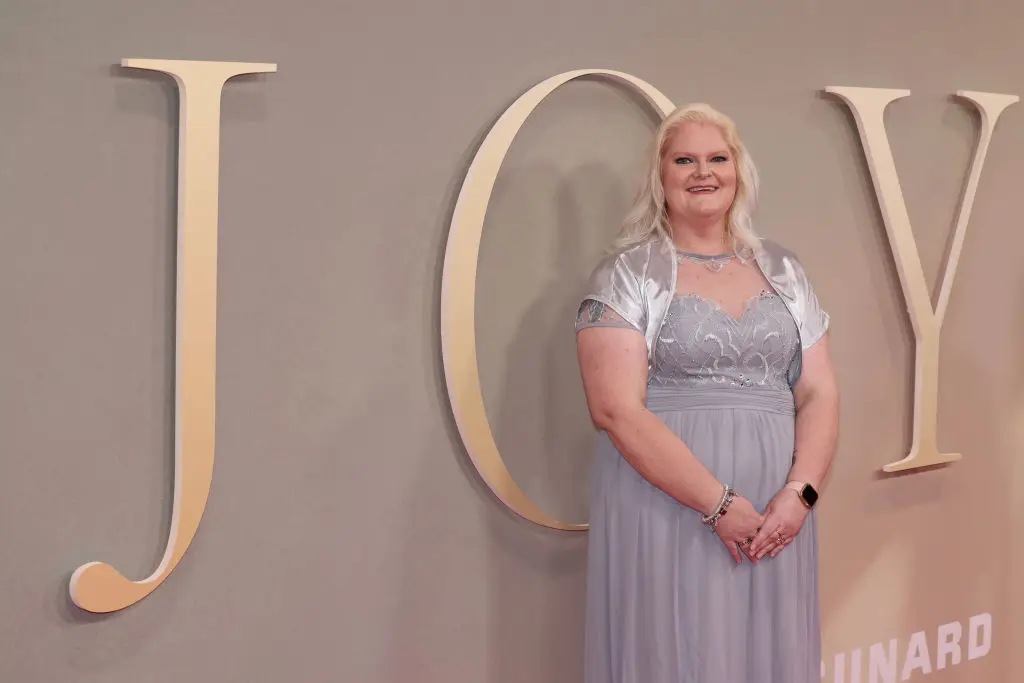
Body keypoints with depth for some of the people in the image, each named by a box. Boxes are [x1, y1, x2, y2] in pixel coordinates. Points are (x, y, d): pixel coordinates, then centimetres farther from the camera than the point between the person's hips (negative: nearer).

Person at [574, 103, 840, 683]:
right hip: (667, 512, -4)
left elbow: (819, 394, 8)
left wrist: (800, 493, -9)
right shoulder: (629, 273, -3)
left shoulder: (782, 269, 12)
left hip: (775, 518, 4)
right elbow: (616, 409, -12)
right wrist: (718, 503, -17)